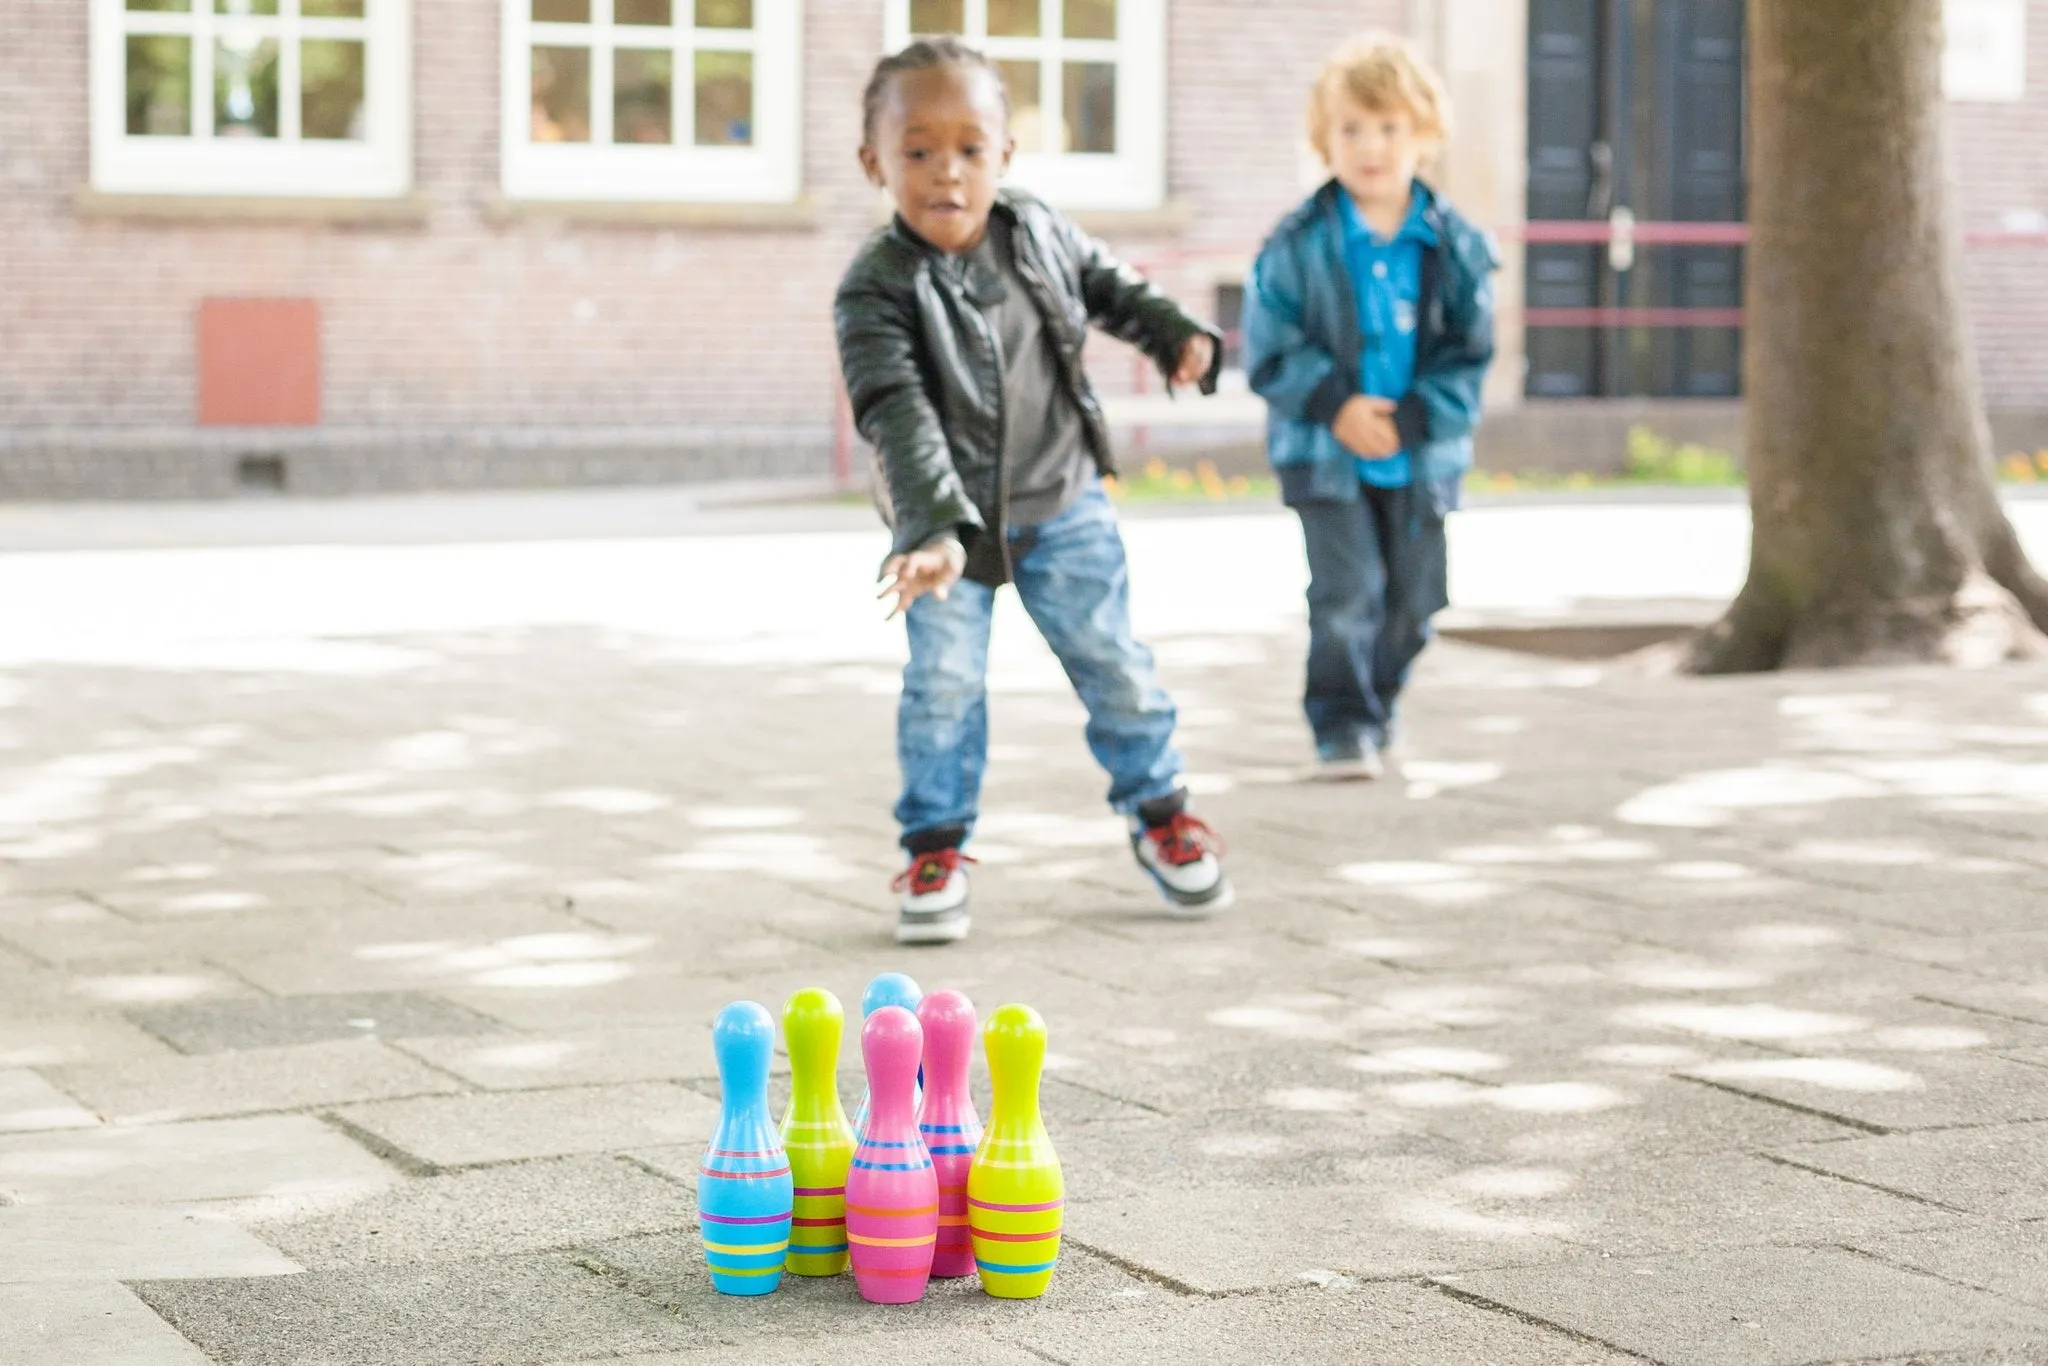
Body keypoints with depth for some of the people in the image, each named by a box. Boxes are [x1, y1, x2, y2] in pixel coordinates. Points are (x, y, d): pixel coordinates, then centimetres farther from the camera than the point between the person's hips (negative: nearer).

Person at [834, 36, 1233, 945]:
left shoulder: (1039, 234, -7)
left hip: (1061, 500, 3)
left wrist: (1176, 335, 0)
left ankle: (1158, 810, 27)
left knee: (1111, 659, 8)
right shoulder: (877, 290, -23)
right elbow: (899, 418, -31)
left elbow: (1109, 285, 14)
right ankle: (936, 846, 11)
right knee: (944, 678, -6)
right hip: (946, 518, -3)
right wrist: (935, 528, -42)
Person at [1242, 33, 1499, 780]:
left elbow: (1468, 356, -3)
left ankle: (1378, 704, 35)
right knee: (1347, 593, -11)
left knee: (1412, 600, 13)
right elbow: (1271, 350, -7)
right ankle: (1343, 725, 0)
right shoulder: (1297, 244, -8)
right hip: (1326, 457, -3)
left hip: (1421, 458, 3)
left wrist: (1410, 419, -15)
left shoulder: (1456, 247, -3)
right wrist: (1335, 405, -19)